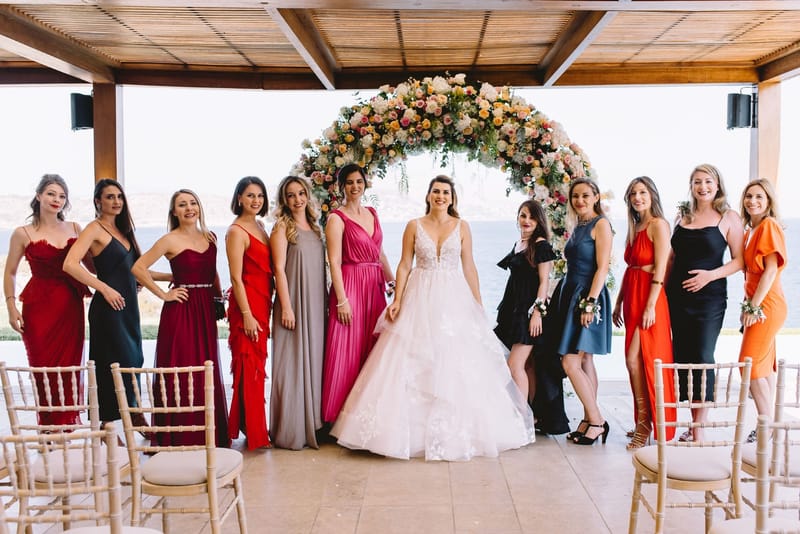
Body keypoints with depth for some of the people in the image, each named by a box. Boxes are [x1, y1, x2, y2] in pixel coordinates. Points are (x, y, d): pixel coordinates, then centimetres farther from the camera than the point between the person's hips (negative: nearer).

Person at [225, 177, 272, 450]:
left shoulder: (259, 226, 13)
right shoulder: (236, 231, -11)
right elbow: (236, 277, -15)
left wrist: (266, 307, 14)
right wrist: (247, 315, -18)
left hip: (262, 304, 8)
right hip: (247, 305, -8)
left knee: (257, 366, 14)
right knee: (249, 368, -2)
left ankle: (251, 426, 25)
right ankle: (254, 434, 5)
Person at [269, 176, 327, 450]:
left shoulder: (314, 227, 14)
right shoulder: (282, 227, -4)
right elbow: (279, 269, -10)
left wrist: (325, 305, 10)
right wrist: (286, 307, -16)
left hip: (316, 304, 6)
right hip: (294, 303, -6)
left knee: (314, 361, 10)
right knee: (292, 364, -2)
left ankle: (312, 424, 20)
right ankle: (290, 430, 6)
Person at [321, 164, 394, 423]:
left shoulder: (372, 214, 14)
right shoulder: (337, 218, -5)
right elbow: (334, 262, -11)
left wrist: (393, 282, 15)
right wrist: (342, 300, -17)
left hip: (374, 288, 7)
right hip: (349, 286, -6)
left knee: (373, 350, 9)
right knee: (347, 351, -4)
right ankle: (341, 417, 5)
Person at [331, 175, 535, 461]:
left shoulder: (461, 226, 7)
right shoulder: (414, 226, 6)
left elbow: (469, 267, 7)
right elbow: (404, 265, 4)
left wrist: (478, 305, 3)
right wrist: (397, 300, -7)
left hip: (454, 299, 0)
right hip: (420, 298, 0)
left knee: (455, 365, -1)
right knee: (414, 364, -3)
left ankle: (457, 430, 11)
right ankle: (415, 429, 6)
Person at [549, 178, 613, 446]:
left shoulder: (601, 224, -9)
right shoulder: (577, 227, 15)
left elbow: (602, 268, -15)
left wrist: (590, 302, -21)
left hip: (588, 297, -8)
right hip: (571, 294, 8)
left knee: (570, 362, -11)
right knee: (584, 362, 10)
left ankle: (596, 421, -2)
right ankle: (590, 420, 16)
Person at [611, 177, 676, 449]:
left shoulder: (658, 224, -8)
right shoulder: (634, 227, 17)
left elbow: (660, 269, -14)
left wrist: (650, 306, -20)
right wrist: (619, 302, 15)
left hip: (649, 297, -8)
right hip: (632, 297, 8)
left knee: (635, 358, -10)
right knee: (635, 360, 10)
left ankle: (644, 423, 0)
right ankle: (643, 421, 19)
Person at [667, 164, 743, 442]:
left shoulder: (728, 217, -1)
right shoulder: (682, 217, 13)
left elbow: (739, 261, -4)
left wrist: (711, 275, -18)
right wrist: (664, 288, 10)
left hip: (709, 297, -5)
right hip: (678, 297, 5)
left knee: (702, 359, -6)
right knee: (683, 358, 6)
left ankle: (699, 431, 1)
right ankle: (692, 424, 18)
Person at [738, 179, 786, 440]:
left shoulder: (769, 226, -12)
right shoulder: (750, 230, 14)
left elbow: (771, 270, -17)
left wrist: (753, 307, -18)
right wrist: (749, 305, 9)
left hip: (765, 304, -9)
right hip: (757, 303, 9)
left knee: (751, 365, -9)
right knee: (763, 365, 11)